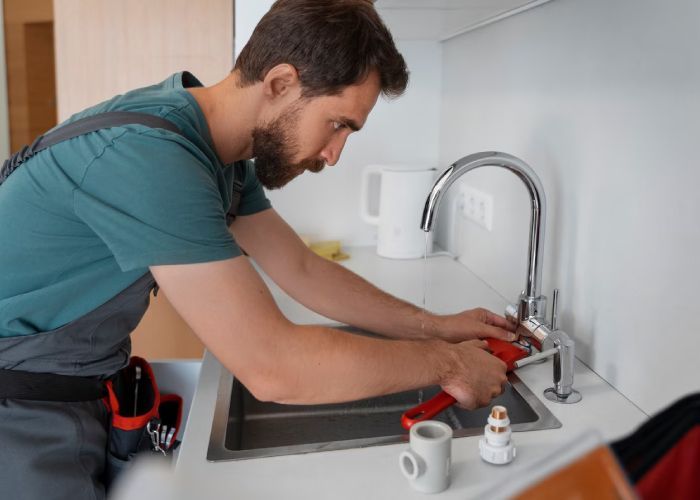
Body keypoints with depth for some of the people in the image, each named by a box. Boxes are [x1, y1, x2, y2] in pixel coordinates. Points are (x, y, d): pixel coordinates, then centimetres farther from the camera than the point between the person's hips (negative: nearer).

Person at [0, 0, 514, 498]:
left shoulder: (221, 154, -2)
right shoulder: (149, 155, -33)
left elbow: (304, 271, 5)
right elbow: (273, 367, -35)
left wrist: (434, 326, 1)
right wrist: (445, 361, -22)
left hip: (83, 385, 8)